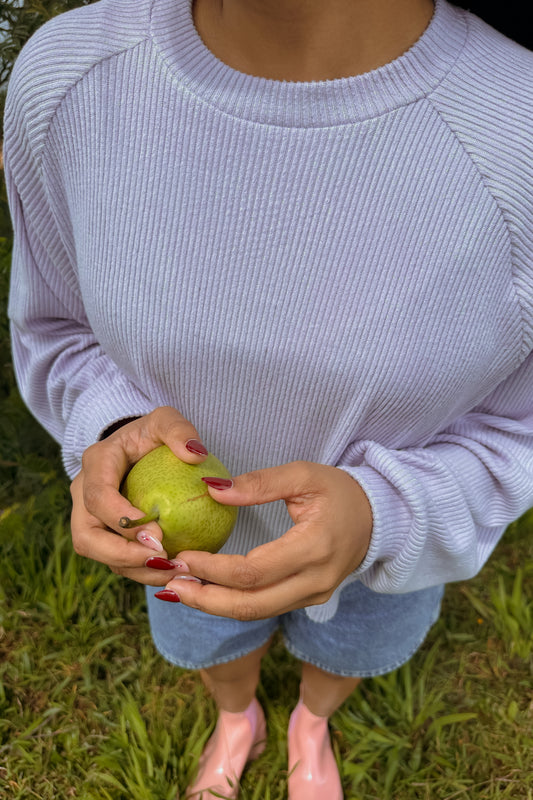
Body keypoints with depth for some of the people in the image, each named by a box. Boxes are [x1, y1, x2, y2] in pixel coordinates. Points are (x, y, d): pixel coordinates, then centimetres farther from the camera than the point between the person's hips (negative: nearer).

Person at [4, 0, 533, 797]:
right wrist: (118, 443, -34)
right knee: (210, 642, 32)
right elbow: (68, 332, -11)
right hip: (208, 512, 2)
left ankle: (311, 727, 72)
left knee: (345, 650, 32)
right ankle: (236, 721, 72)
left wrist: (376, 518, -39)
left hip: (387, 534, 0)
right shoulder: (73, 81, -28)